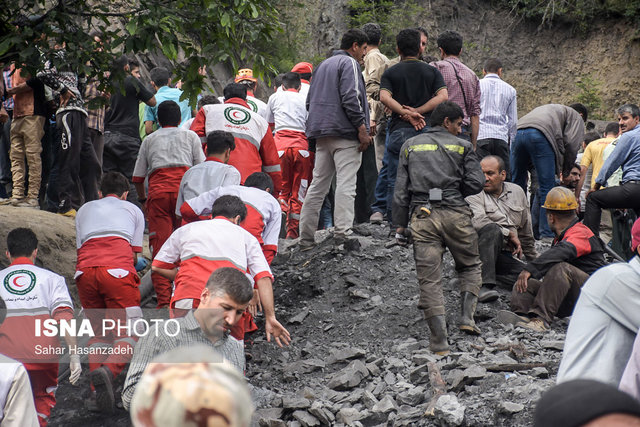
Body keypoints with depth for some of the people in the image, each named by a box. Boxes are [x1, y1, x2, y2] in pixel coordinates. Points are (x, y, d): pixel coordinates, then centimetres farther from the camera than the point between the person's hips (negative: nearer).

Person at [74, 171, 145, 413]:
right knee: (129, 333, 0)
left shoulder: (84, 210, 31)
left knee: (100, 332, 16)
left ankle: (98, 388, -3)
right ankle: (109, 370, -30)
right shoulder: (133, 210, 27)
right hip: (118, 270, -3)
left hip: (85, 272, 3)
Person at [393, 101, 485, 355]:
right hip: (455, 213, -1)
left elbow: (401, 189, 11)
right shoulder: (462, 146, 9)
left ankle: (440, 339, -9)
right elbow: (476, 183, -1)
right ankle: (467, 315, 0)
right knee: (470, 266, 19)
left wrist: (400, 224, 14)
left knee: (429, 277, -1)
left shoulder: (410, 146, 16)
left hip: (421, 216, 1)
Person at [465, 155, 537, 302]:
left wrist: (534, 260, 31)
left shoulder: (517, 192, 16)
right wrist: (510, 234, -15)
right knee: (491, 229, -36)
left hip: (508, 255, 5)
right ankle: (485, 285, -40)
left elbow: (526, 232, 26)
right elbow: (478, 222, -22)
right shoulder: (474, 195, -2)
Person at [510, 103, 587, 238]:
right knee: (547, 188, -1)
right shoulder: (576, 117, 24)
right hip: (540, 135, -6)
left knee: (516, 184, 13)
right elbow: (571, 143, 6)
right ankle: (547, 234, -3)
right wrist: (566, 171, 16)